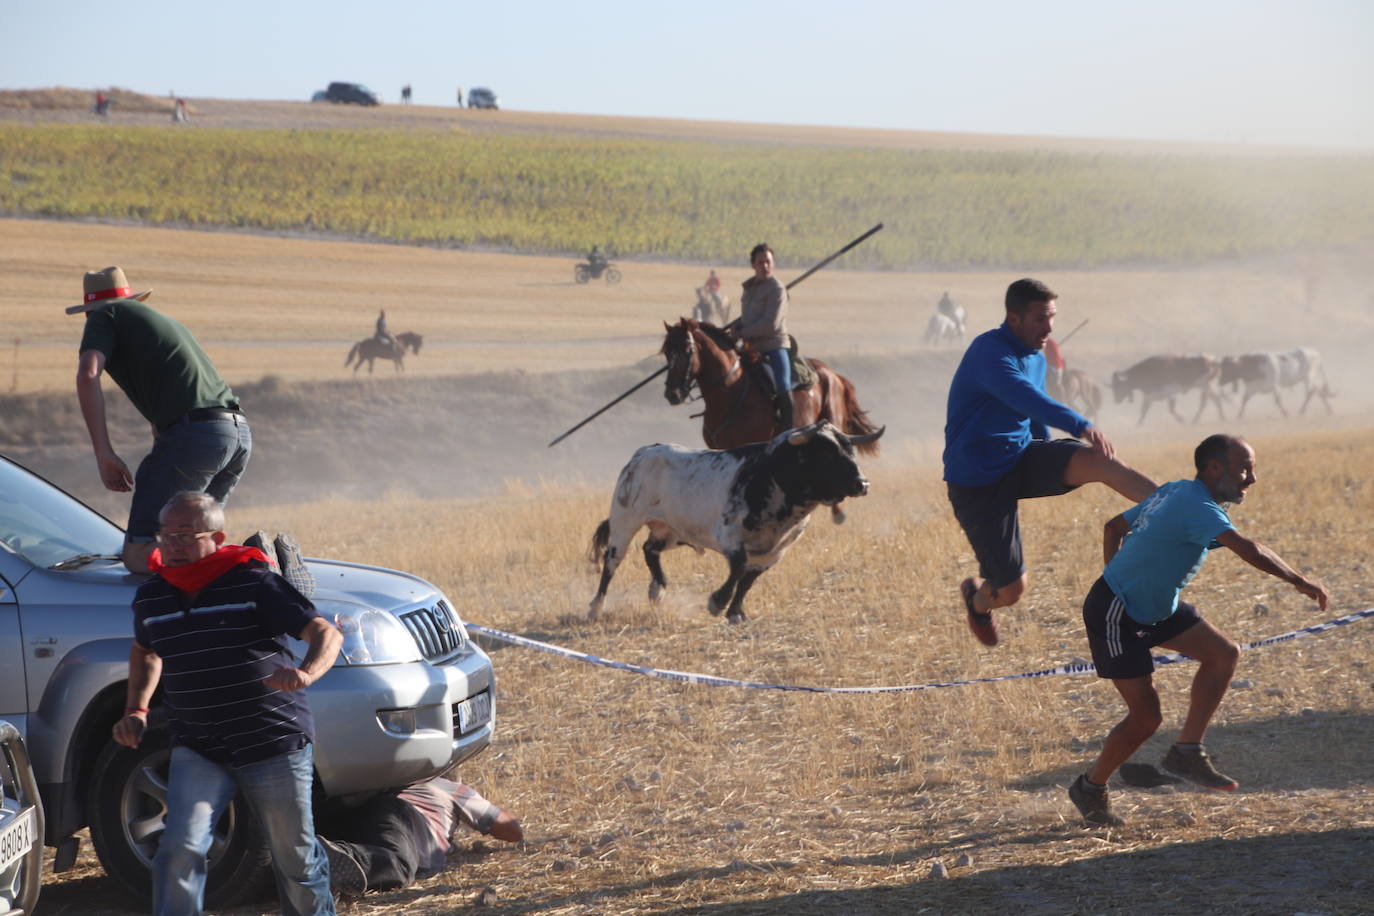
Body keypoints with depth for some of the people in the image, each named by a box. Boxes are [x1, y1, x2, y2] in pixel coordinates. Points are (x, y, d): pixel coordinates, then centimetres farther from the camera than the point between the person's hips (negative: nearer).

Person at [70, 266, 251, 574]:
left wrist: (104, 455, -6)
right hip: (240, 432, 8)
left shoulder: (106, 317, 12)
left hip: (193, 432, -8)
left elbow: (87, 375, -6)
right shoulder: (168, 321, 34)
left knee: (138, 556, -8)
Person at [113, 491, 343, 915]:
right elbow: (145, 651, 27)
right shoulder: (150, 598, 5)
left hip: (274, 744, -3)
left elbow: (325, 633, -16)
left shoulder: (253, 583, -10)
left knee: (295, 856, 8)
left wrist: (306, 673, -38)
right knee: (180, 850, -16)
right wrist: (136, 711, 11)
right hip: (197, 750, 3)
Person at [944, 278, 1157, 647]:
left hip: (1022, 457, 7)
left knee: (1096, 461, -23)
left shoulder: (1036, 358, 9)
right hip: (979, 480, -7)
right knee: (1012, 589, -4)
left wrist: (1053, 471, 39)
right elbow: (1027, 399, -39)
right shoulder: (990, 352, -20)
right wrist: (1082, 426, -53)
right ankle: (977, 597, 33)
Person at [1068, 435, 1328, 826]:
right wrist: (1300, 582, -27)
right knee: (1145, 717, -5)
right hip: (1116, 617, -10)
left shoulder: (1176, 493, 6)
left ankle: (1186, 752, 4)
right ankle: (1090, 788, 16)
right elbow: (1249, 550, -36)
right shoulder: (1197, 507, -24)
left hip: (1156, 606, 10)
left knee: (1224, 654, -1)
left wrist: (1116, 582, 18)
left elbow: (1114, 527, 16)